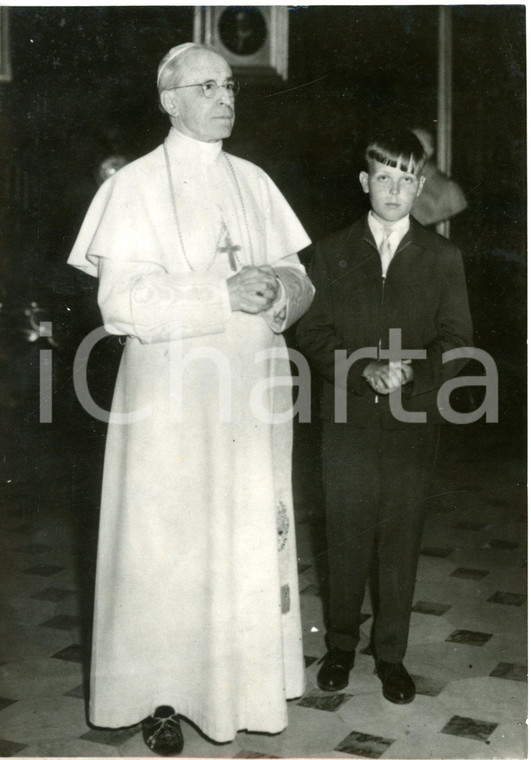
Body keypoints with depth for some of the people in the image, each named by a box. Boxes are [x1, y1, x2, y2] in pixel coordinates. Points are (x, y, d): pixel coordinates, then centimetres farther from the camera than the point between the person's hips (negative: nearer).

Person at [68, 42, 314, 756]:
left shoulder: (254, 182, 11)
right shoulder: (135, 186, -3)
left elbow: (297, 278, 12)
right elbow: (123, 298, -13)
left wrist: (280, 289, -12)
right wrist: (223, 295, -21)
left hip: (252, 388, 5)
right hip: (173, 391, -4)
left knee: (252, 534, 8)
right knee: (168, 541, 0)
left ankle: (244, 680, 23)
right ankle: (160, 695, 15)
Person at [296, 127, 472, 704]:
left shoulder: (442, 258, 7)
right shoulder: (332, 253, 7)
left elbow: (457, 341, 3)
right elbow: (311, 334, 2)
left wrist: (412, 371, -16)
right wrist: (365, 370, -13)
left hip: (411, 423, 0)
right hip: (348, 420, 0)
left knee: (401, 540, 5)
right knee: (347, 538, 6)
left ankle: (391, 654, 20)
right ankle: (341, 645, 23)